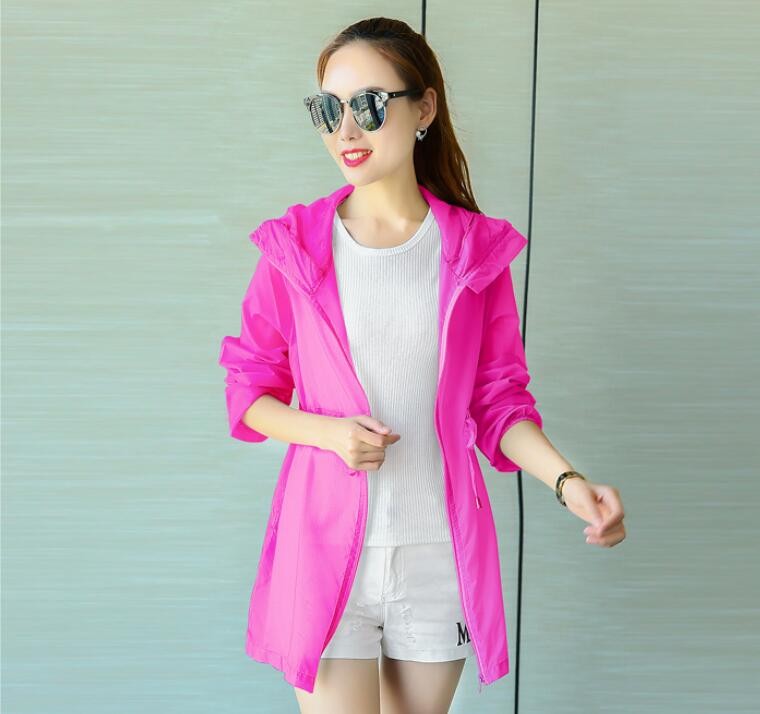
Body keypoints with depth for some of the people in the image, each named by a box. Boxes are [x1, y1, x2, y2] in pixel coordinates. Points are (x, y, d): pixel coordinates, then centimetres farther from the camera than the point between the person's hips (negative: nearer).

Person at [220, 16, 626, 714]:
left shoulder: (477, 250, 0)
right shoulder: (295, 247, -2)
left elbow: (499, 404, 5)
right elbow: (250, 393, 5)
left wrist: (569, 481, -13)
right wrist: (327, 431, -15)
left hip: (439, 551, 2)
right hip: (327, 546, -1)